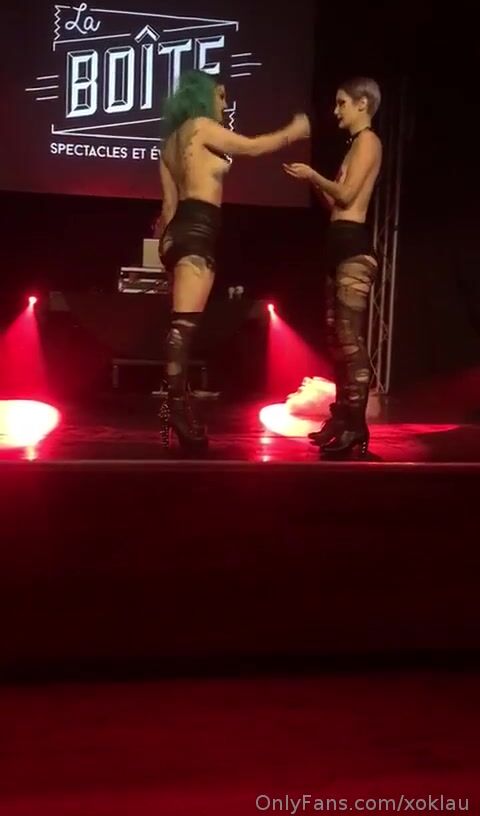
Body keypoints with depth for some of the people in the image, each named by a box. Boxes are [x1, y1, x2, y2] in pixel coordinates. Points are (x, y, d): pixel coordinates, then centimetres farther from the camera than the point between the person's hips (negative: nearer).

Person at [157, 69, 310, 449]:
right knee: (184, 322, -17)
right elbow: (253, 147, 4)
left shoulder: (174, 139, 24)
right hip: (197, 230, -9)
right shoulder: (201, 126, 0)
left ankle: (177, 403, 8)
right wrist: (293, 131, 18)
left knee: (184, 323, 7)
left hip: (180, 229, 9)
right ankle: (176, 404, -22)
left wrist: (167, 239, 24)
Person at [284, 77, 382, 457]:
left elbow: (347, 195, -13)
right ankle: (342, 417, 16)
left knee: (350, 337, -15)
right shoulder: (355, 144, 26)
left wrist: (313, 175, 0)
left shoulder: (368, 140, -2)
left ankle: (355, 426, -15)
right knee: (337, 336, 10)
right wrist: (312, 179, 13)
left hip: (353, 246, -10)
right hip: (340, 245, 10)